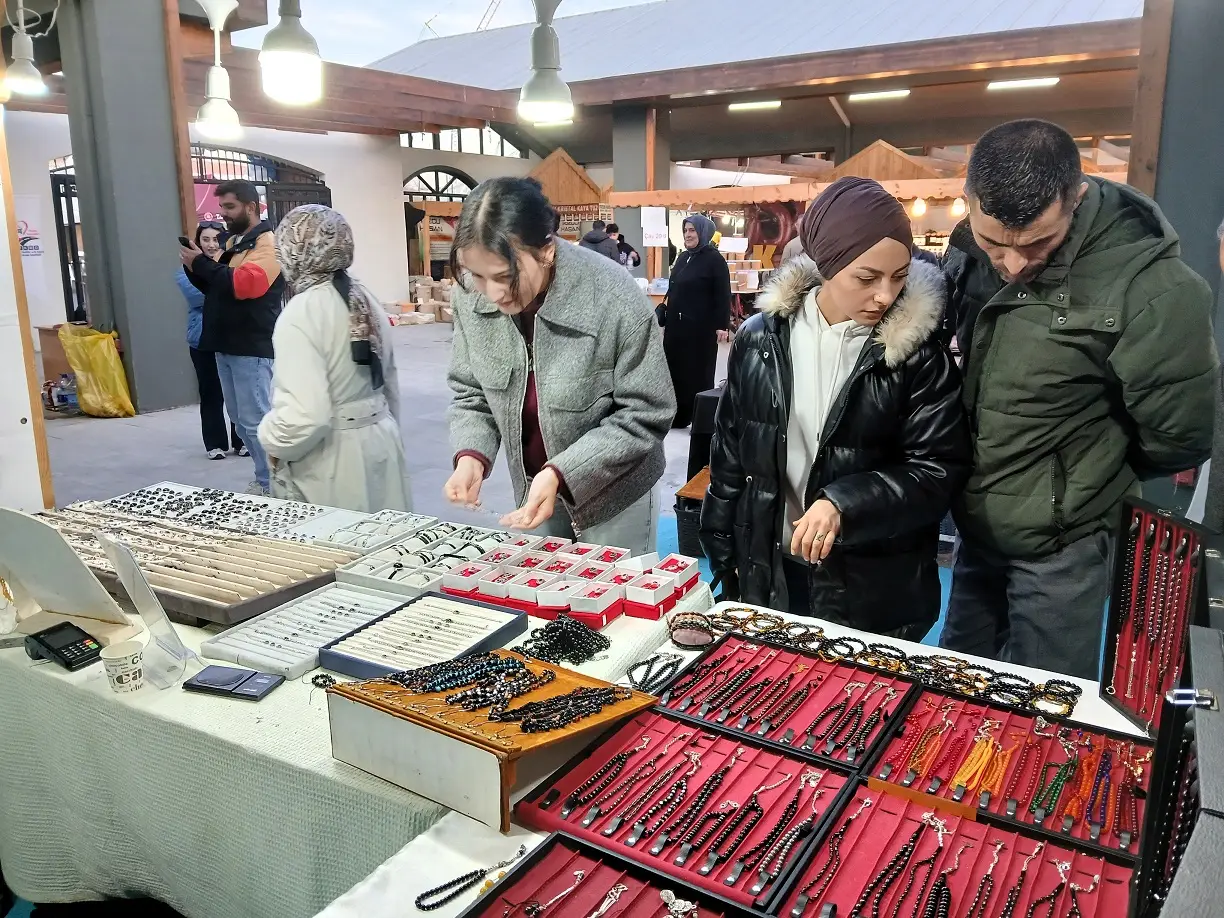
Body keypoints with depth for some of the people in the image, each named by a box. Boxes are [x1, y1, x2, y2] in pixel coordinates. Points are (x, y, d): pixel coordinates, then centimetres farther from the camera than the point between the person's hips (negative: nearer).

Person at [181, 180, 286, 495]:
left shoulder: (267, 242, -9)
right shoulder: (232, 242, 19)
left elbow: (244, 284, -23)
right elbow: (214, 287, 22)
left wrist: (202, 264, -15)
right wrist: (195, 268, 5)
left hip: (252, 348, -9)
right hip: (226, 345, 9)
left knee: (255, 420, -7)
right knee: (241, 419, 12)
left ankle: (270, 484, 1)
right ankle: (268, 478, 20)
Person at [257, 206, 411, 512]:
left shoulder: (300, 315, -19)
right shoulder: (367, 302, 5)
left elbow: (305, 417, -27)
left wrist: (271, 439, -8)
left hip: (331, 464, -7)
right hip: (380, 447, 8)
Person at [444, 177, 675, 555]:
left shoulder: (615, 299, -28)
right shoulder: (472, 296, -13)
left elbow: (645, 415, -21)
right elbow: (471, 393, 0)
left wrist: (561, 473, -29)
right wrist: (472, 455, -19)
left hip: (614, 494, -4)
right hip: (533, 491, 5)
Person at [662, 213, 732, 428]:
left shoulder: (714, 259, -9)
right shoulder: (683, 257, 12)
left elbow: (723, 295, -12)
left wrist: (722, 325, -16)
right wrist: (663, 317, 18)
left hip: (700, 326, -7)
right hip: (676, 324, 7)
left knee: (698, 373, 0)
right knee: (675, 369, 9)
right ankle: (678, 416, 19)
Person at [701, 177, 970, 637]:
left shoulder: (918, 350, -11)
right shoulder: (761, 338, -4)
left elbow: (940, 467, -11)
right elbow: (729, 450, 5)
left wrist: (844, 504, -26)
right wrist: (723, 554, 8)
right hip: (769, 574, 3)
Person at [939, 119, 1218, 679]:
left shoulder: (1151, 286, -23)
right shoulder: (968, 250, -4)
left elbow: (1177, 435, -15)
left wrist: (1087, 476, -1)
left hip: (1058, 545, -6)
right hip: (976, 527, 6)